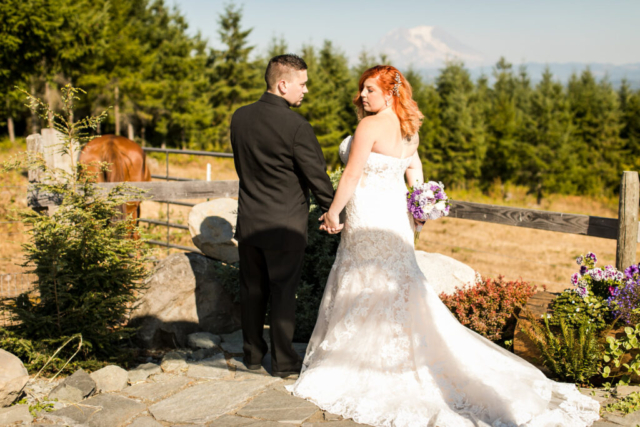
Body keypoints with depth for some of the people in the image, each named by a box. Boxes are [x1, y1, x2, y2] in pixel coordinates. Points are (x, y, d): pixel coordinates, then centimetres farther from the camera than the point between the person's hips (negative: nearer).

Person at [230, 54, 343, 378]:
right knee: (282, 292, 7)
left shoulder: (239, 117, 0)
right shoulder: (296, 126, -20)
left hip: (248, 221, 6)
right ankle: (283, 361, 17)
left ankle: (252, 354, 28)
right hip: (285, 225, -5)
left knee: (252, 290, 16)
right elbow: (317, 176, -14)